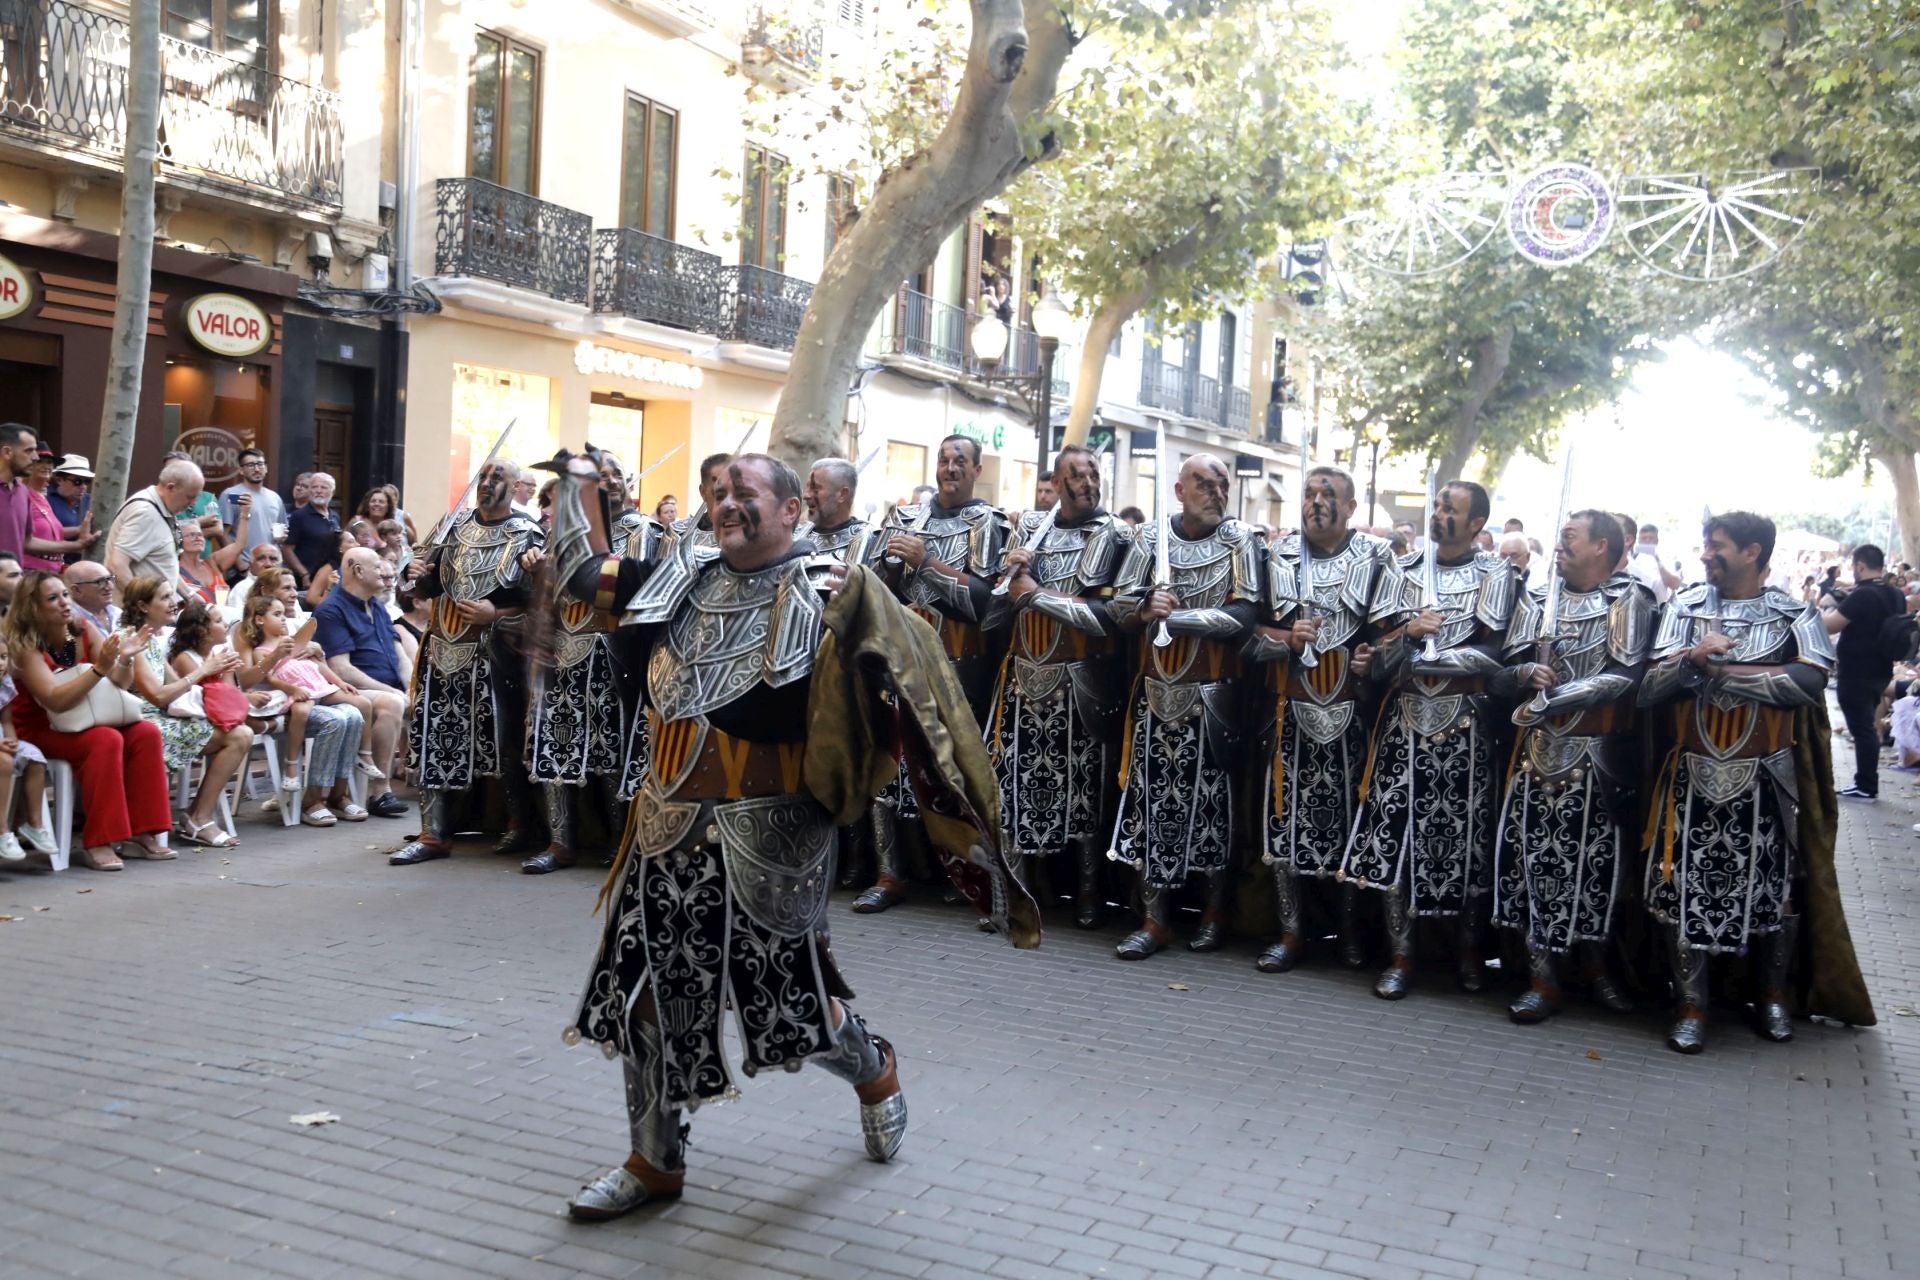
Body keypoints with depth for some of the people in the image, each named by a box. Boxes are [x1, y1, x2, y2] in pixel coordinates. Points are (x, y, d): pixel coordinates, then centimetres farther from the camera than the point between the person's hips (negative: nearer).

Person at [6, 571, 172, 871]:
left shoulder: (84, 630, -2)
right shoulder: (24, 646, -17)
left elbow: (121, 684, -1)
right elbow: (56, 701, -30)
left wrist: (125, 660, -23)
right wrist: (100, 668, -38)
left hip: (84, 723, 6)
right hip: (40, 731, -5)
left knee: (146, 734, -18)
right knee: (106, 740, -31)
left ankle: (140, 833, -13)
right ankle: (97, 843, -26)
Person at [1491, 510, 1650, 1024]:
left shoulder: (1629, 599, -4)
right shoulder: (1537, 600, 10)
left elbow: (1623, 676, -16)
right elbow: (1502, 675, 7)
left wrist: (1548, 698, -16)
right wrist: (1525, 674, -16)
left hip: (1601, 755, -3)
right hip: (1540, 750, 3)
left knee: (1599, 860, 7)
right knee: (1534, 856, -1)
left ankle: (1595, 965, 25)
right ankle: (1542, 977, 6)